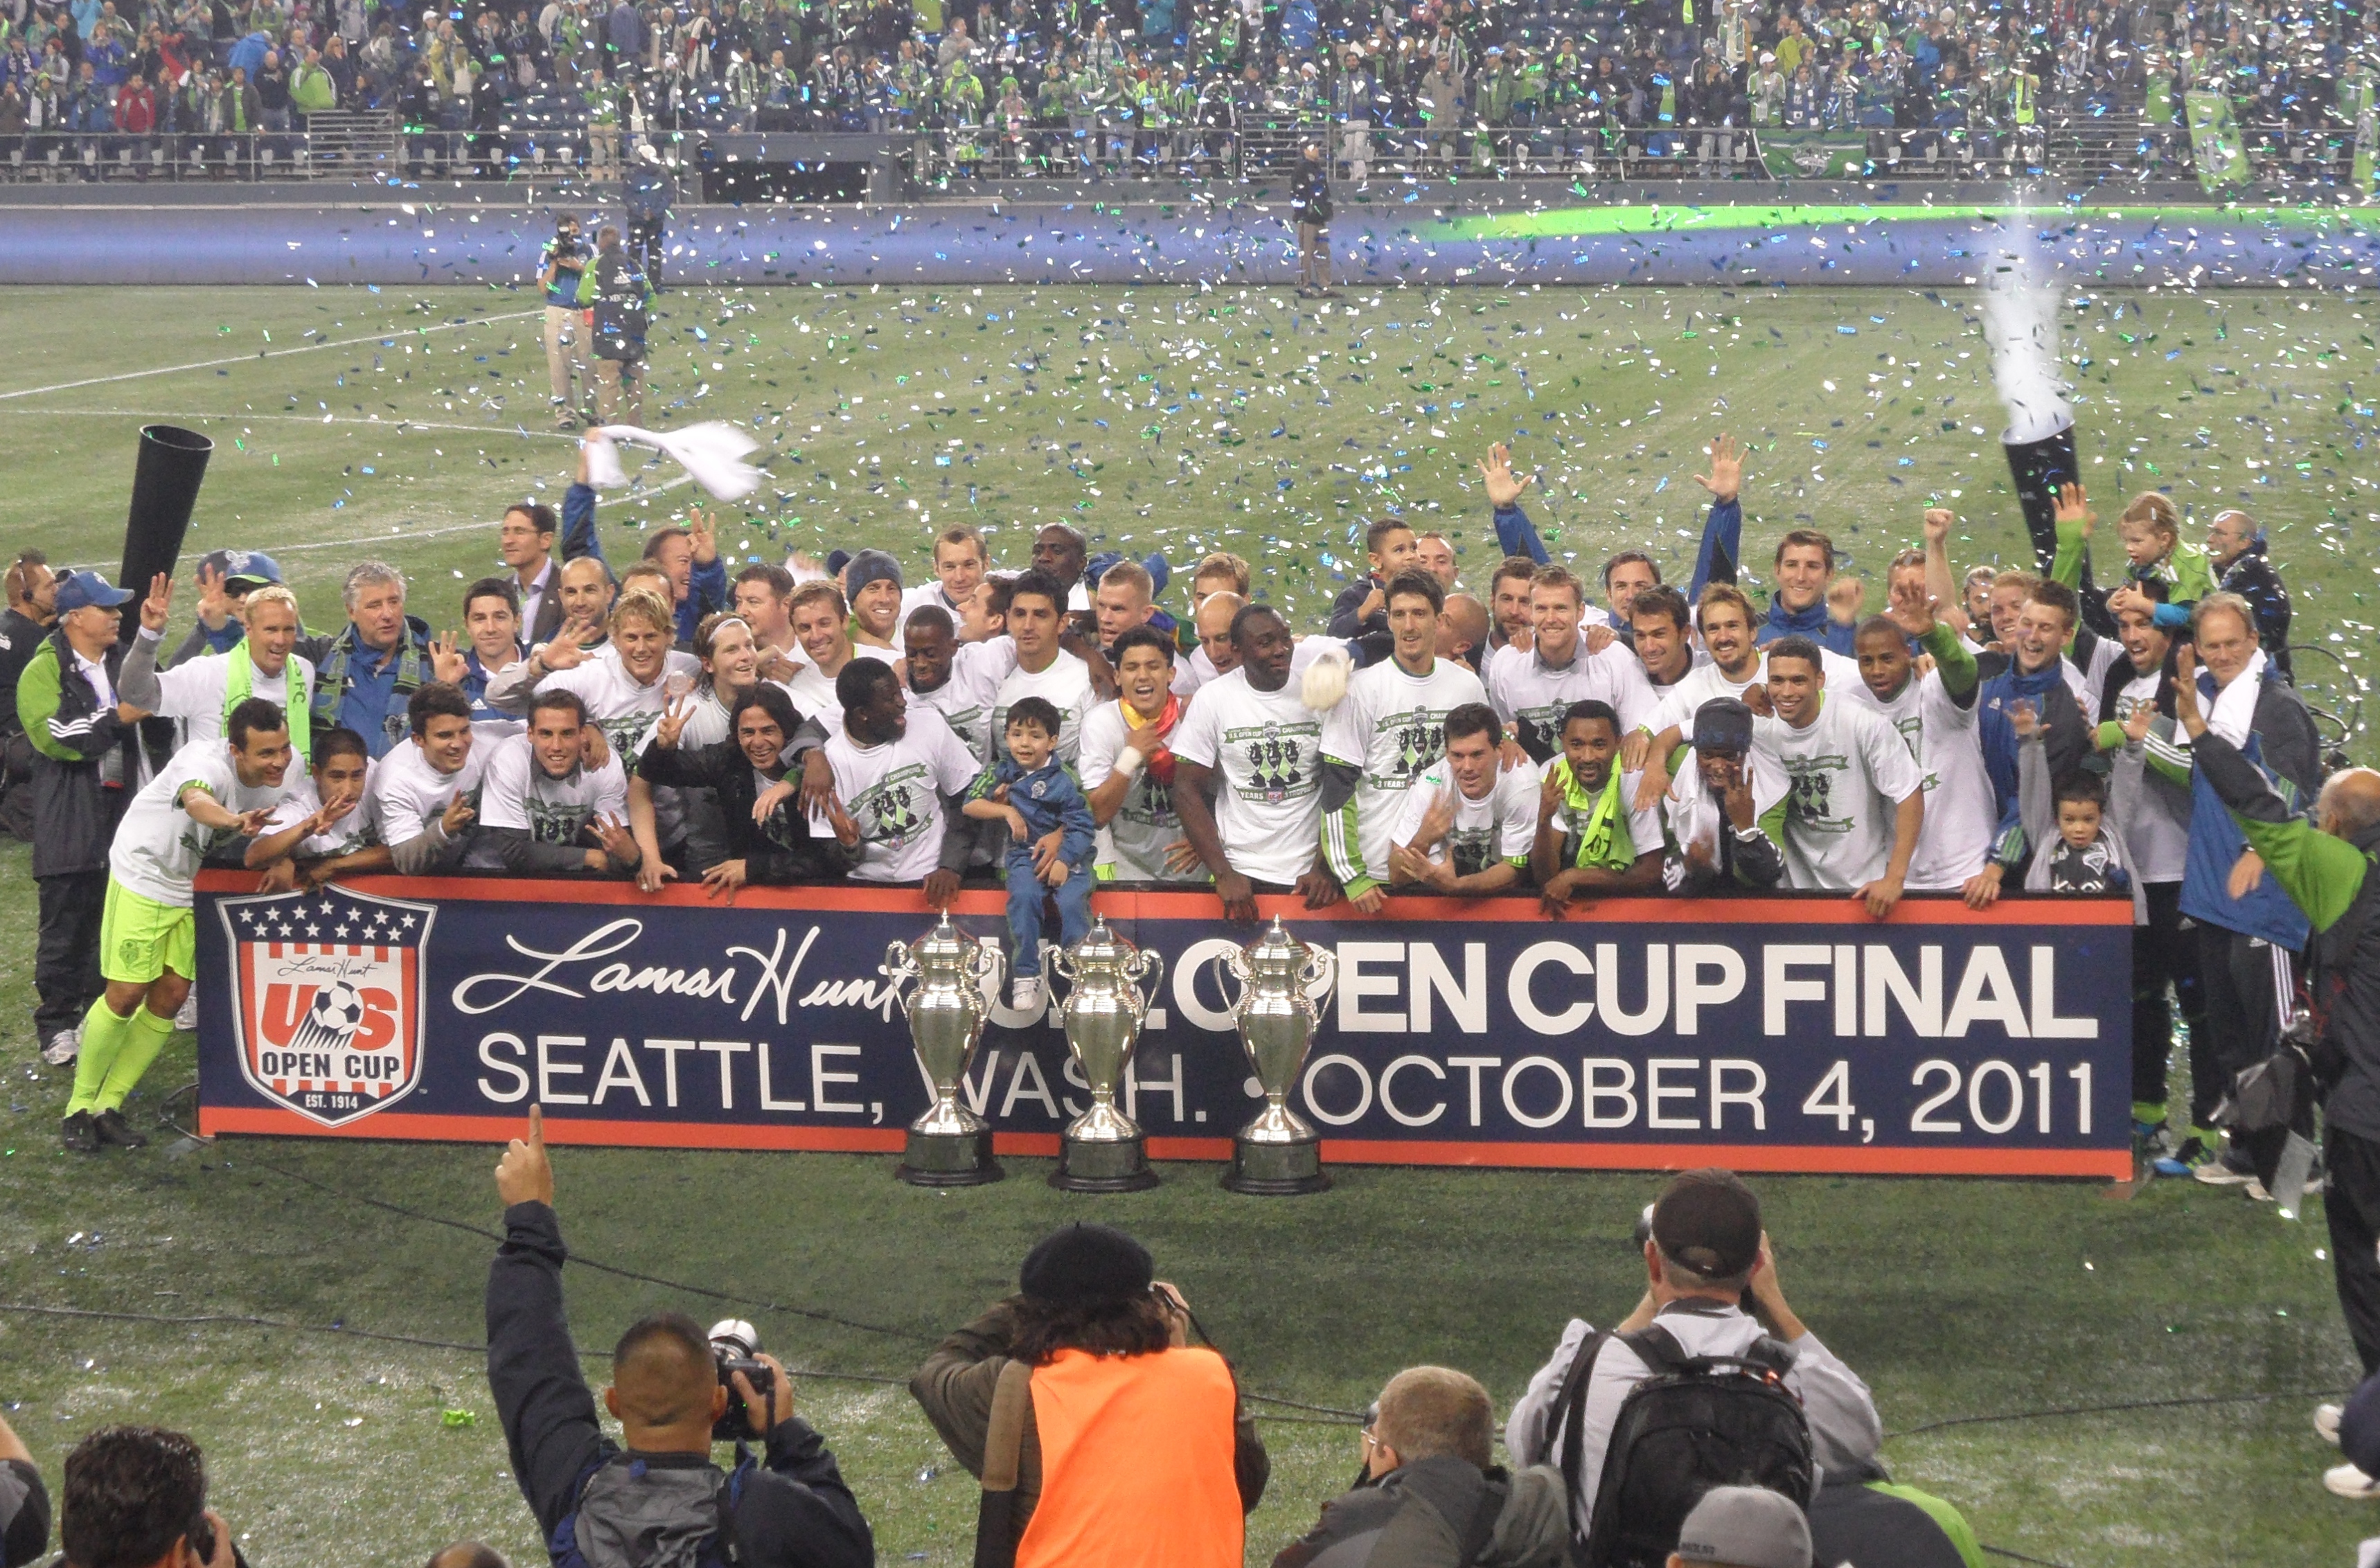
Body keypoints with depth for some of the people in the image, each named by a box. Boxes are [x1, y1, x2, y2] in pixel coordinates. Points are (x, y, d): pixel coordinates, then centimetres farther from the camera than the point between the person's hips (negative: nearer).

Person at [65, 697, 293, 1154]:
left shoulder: (277, 777, -11)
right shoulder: (209, 763, -33)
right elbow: (195, 800, -58)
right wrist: (233, 821, -79)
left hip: (191, 885, 7)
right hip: (143, 873, -7)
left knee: (171, 997, 3)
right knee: (126, 995, -7)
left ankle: (109, 1107, 14)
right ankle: (80, 1107, 9)